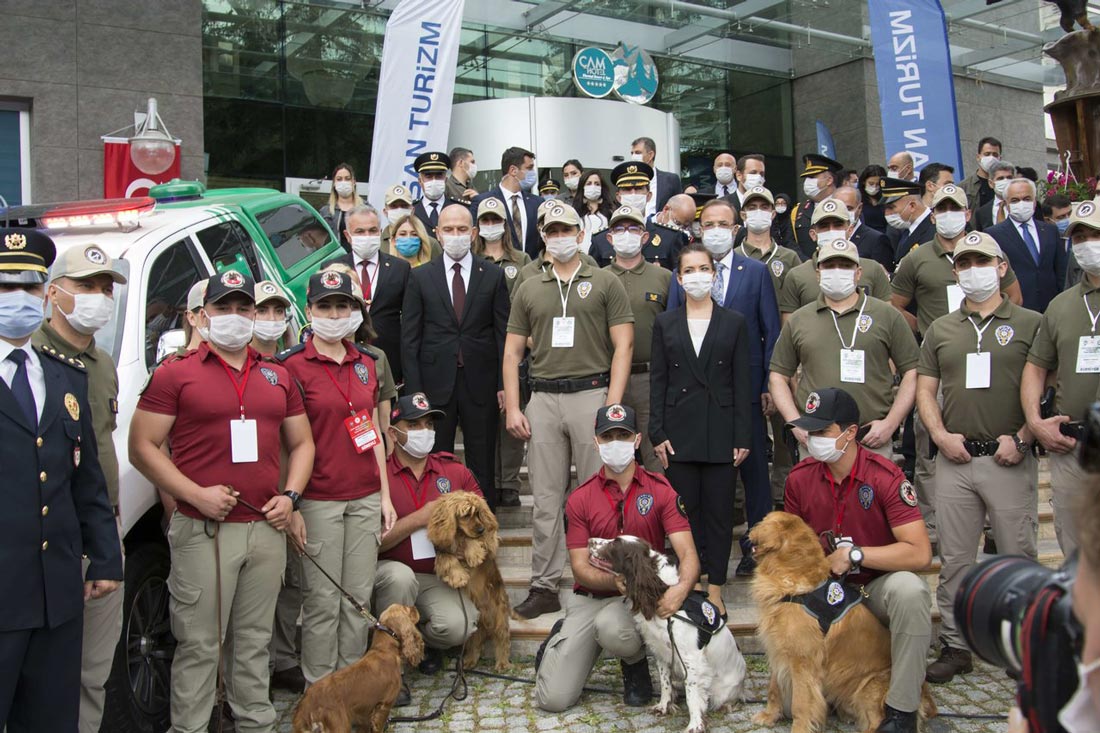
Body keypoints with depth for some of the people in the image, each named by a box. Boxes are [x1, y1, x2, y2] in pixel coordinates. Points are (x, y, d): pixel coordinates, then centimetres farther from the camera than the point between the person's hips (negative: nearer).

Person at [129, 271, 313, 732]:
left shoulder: (277, 378, 14)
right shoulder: (175, 375, -1)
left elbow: (301, 443, 18)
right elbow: (142, 448, -4)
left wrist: (290, 495, 1)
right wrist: (196, 495, -14)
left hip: (267, 528, 5)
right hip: (203, 531, -4)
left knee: (255, 640, 15)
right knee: (199, 644, 2)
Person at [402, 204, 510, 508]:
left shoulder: (493, 275, 5)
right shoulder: (420, 277, 4)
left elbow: (503, 333, 3)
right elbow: (409, 337, 2)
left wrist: (504, 383, -3)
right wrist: (414, 388, -5)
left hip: (480, 382, 0)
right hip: (436, 381, 0)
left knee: (482, 462, 8)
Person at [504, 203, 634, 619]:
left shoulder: (605, 283, 5)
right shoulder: (528, 289, 14)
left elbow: (623, 346, 0)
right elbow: (512, 352, 13)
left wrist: (613, 404, -10)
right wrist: (512, 408, 3)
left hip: (591, 393, -2)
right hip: (543, 399, 3)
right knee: (546, 498, 6)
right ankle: (544, 587, 14)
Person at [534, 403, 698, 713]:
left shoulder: (661, 490, -4)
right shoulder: (580, 499, -1)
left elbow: (688, 553, -13)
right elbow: (580, 568, -4)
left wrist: (681, 588, -36)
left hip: (639, 598, -1)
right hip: (589, 598, 2)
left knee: (613, 628, -39)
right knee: (553, 699, -11)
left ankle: (635, 665, 0)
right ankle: (561, 639, 25)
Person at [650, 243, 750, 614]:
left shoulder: (734, 322, 5)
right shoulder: (665, 323, 7)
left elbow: (742, 382, 3)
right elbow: (658, 380, 5)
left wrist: (742, 437, -3)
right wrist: (658, 434, -2)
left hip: (720, 432, 0)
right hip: (680, 431, 1)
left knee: (719, 511, 4)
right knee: (685, 511, 5)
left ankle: (715, 588, 14)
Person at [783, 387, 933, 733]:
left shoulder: (885, 477, -20)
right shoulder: (799, 478, -6)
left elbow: (920, 553, -26)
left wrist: (853, 554, -25)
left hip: (878, 584, -4)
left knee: (908, 589, -36)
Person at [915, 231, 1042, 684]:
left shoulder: (1030, 324, 3)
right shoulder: (940, 330, 13)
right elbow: (925, 389, 13)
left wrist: (1022, 437, -11)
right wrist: (940, 434, -2)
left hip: (1009, 460, -3)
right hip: (955, 459, 3)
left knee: (1018, 557, 3)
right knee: (955, 558, 7)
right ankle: (955, 645, 17)